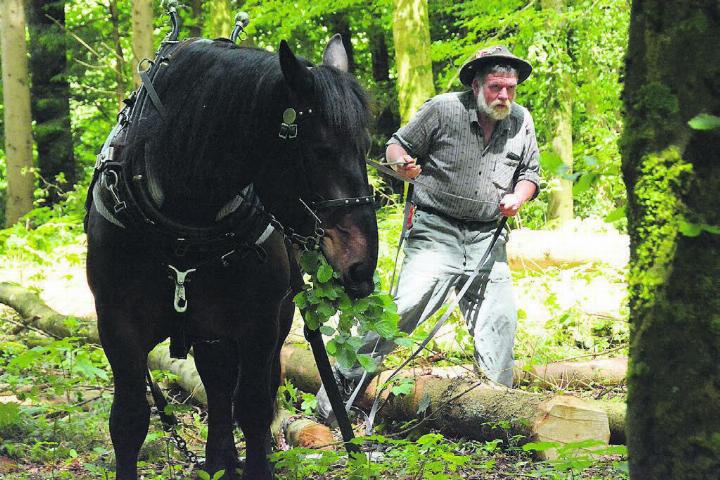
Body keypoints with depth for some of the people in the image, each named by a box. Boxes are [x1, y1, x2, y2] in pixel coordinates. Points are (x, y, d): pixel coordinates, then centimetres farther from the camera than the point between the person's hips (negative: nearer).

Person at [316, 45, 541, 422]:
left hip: (487, 238, 5)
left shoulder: (521, 121, 6)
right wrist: (401, 163, -21)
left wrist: (517, 198, -5)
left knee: (500, 321, 2)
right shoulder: (443, 109, -6)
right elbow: (397, 145, 2)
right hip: (436, 231, -5)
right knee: (407, 306, -17)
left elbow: (530, 173, 17)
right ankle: (344, 379, -9)